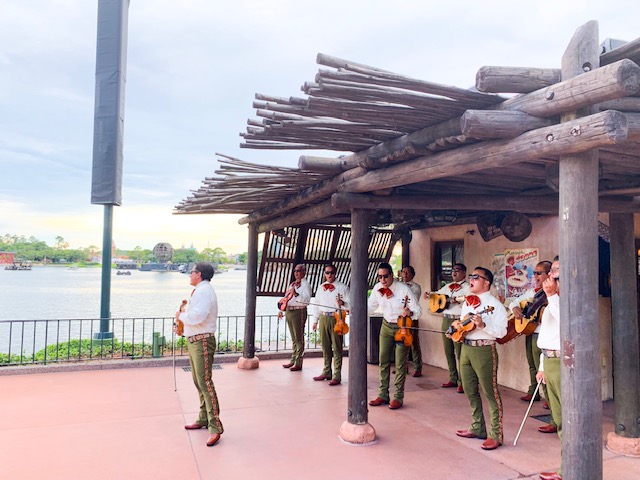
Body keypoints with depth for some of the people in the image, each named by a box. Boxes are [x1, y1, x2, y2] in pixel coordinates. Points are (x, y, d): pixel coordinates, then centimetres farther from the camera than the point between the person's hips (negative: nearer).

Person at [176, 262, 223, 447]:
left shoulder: (204, 290, -16)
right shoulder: (200, 291, 17)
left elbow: (197, 316, -28)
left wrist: (181, 316, -12)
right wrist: (182, 324, 13)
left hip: (202, 342, -11)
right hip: (194, 341, 11)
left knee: (204, 382, -13)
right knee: (198, 382, 17)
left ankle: (215, 427, -12)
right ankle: (203, 419, 28)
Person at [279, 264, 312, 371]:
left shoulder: (305, 285, -7)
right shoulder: (292, 284, 19)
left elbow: (307, 300, -20)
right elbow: (286, 298, 25)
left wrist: (296, 294, -31)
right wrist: (281, 310, 17)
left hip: (299, 312, -8)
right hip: (289, 311, 8)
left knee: (299, 338, -4)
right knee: (293, 338, 15)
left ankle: (298, 363, 0)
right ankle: (293, 360, 23)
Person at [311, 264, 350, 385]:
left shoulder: (342, 287, -2)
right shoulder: (321, 287, 14)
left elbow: (349, 304, -4)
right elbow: (317, 304, 19)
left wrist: (342, 303, -26)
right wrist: (315, 321, 16)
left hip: (336, 318, -5)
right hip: (323, 318, 5)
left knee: (337, 347, -2)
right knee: (325, 347, 14)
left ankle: (337, 375, 3)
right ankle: (326, 372, 26)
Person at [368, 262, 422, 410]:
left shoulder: (404, 289, -21)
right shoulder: (377, 288, -7)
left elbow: (418, 310, -17)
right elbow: (370, 307, 6)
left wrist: (410, 312, -39)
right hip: (386, 326, 5)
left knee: (400, 363, -1)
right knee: (383, 361, 7)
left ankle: (398, 397, 10)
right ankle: (383, 395, 17)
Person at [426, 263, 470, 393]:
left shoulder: (467, 287, -4)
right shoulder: (448, 286, 18)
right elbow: (437, 294, 27)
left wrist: (458, 300, -34)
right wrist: (429, 295, 6)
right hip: (446, 320, 7)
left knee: (460, 352, -7)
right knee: (448, 351, 11)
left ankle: (462, 382, 2)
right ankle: (453, 379, 21)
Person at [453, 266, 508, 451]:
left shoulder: (494, 304, -10)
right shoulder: (467, 302, 13)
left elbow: (501, 332, -16)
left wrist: (482, 325, -29)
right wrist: (456, 324, 2)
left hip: (484, 350, -8)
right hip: (466, 348, 8)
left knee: (490, 392, -1)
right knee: (470, 391, 15)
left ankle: (495, 435, 7)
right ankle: (478, 428, 29)